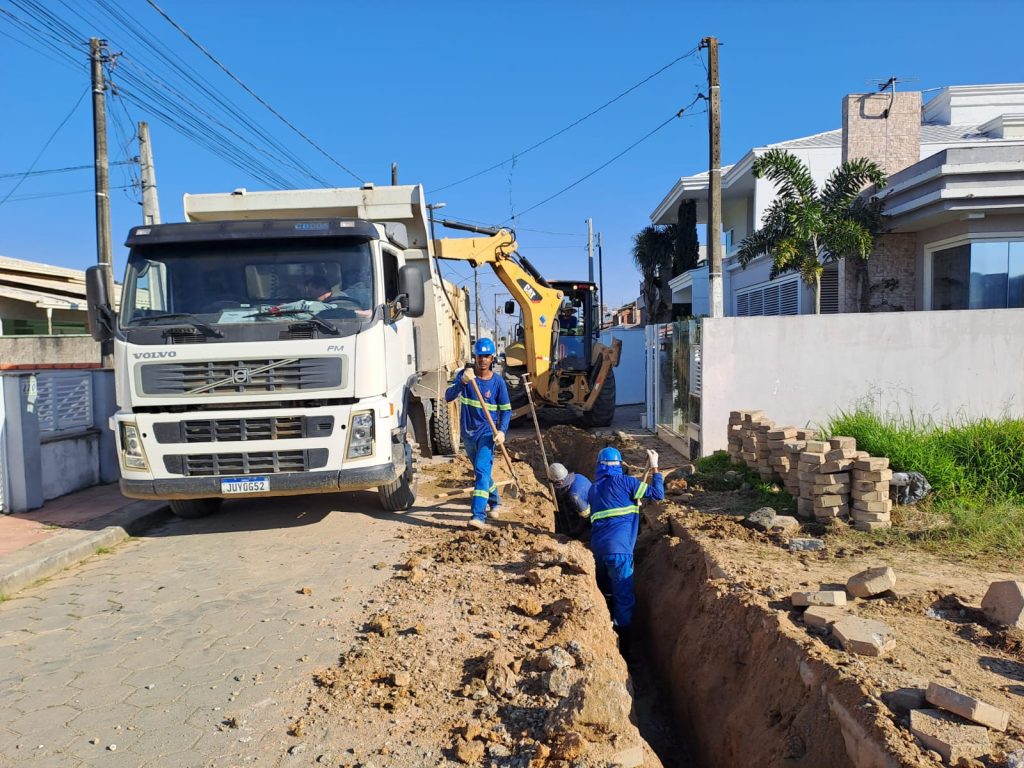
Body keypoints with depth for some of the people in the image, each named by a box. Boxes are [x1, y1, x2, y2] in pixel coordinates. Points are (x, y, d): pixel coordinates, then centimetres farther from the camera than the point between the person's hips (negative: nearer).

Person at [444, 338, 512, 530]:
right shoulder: (464, 374, -5)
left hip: (487, 432, -4)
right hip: (468, 433, 4)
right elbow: (448, 397, -17)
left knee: (482, 469, -19)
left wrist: (502, 431, -17)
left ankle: (479, 516, -24)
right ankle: (494, 502, 44)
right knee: (480, 471, 20)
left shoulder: (497, 382, -8)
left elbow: (506, 409, -1)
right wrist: (462, 381, -35)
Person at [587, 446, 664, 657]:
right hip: (618, 550, -6)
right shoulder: (623, 482, -1)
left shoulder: (593, 488, 17)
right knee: (624, 600, -1)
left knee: (604, 594, 23)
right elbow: (658, 494, -3)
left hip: (597, 549, 7)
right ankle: (622, 650, -1)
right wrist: (654, 467, 8)